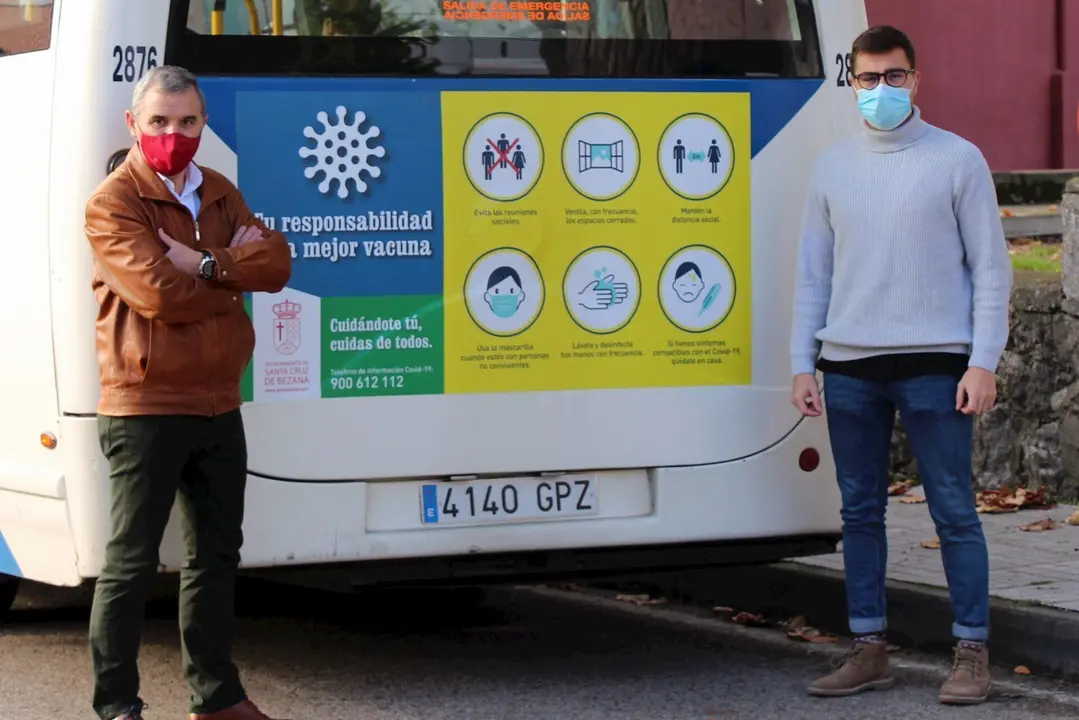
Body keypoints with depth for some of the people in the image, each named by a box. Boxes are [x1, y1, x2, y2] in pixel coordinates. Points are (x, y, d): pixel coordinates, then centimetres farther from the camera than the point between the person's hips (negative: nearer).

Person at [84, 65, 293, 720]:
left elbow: (277, 264, -3)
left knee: (217, 553, 14)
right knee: (132, 562, -2)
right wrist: (234, 272, -9)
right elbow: (160, 294, -23)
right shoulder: (113, 204, -10)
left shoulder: (218, 194, 12)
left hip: (218, 405, 7)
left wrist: (205, 263, -18)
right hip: (146, 409, -7)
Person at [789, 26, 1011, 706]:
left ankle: (972, 654, 2)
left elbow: (990, 266, 0)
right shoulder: (833, 166, 11)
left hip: (935, 363, -4)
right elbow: (814, 270, 14)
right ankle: (870, 651, 14)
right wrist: (802, 362, 8)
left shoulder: (957, 159, 1)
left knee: (954, 512, -3)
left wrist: (983, 362, -7)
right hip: (850, 367, 4)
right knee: (861, 512, 7)